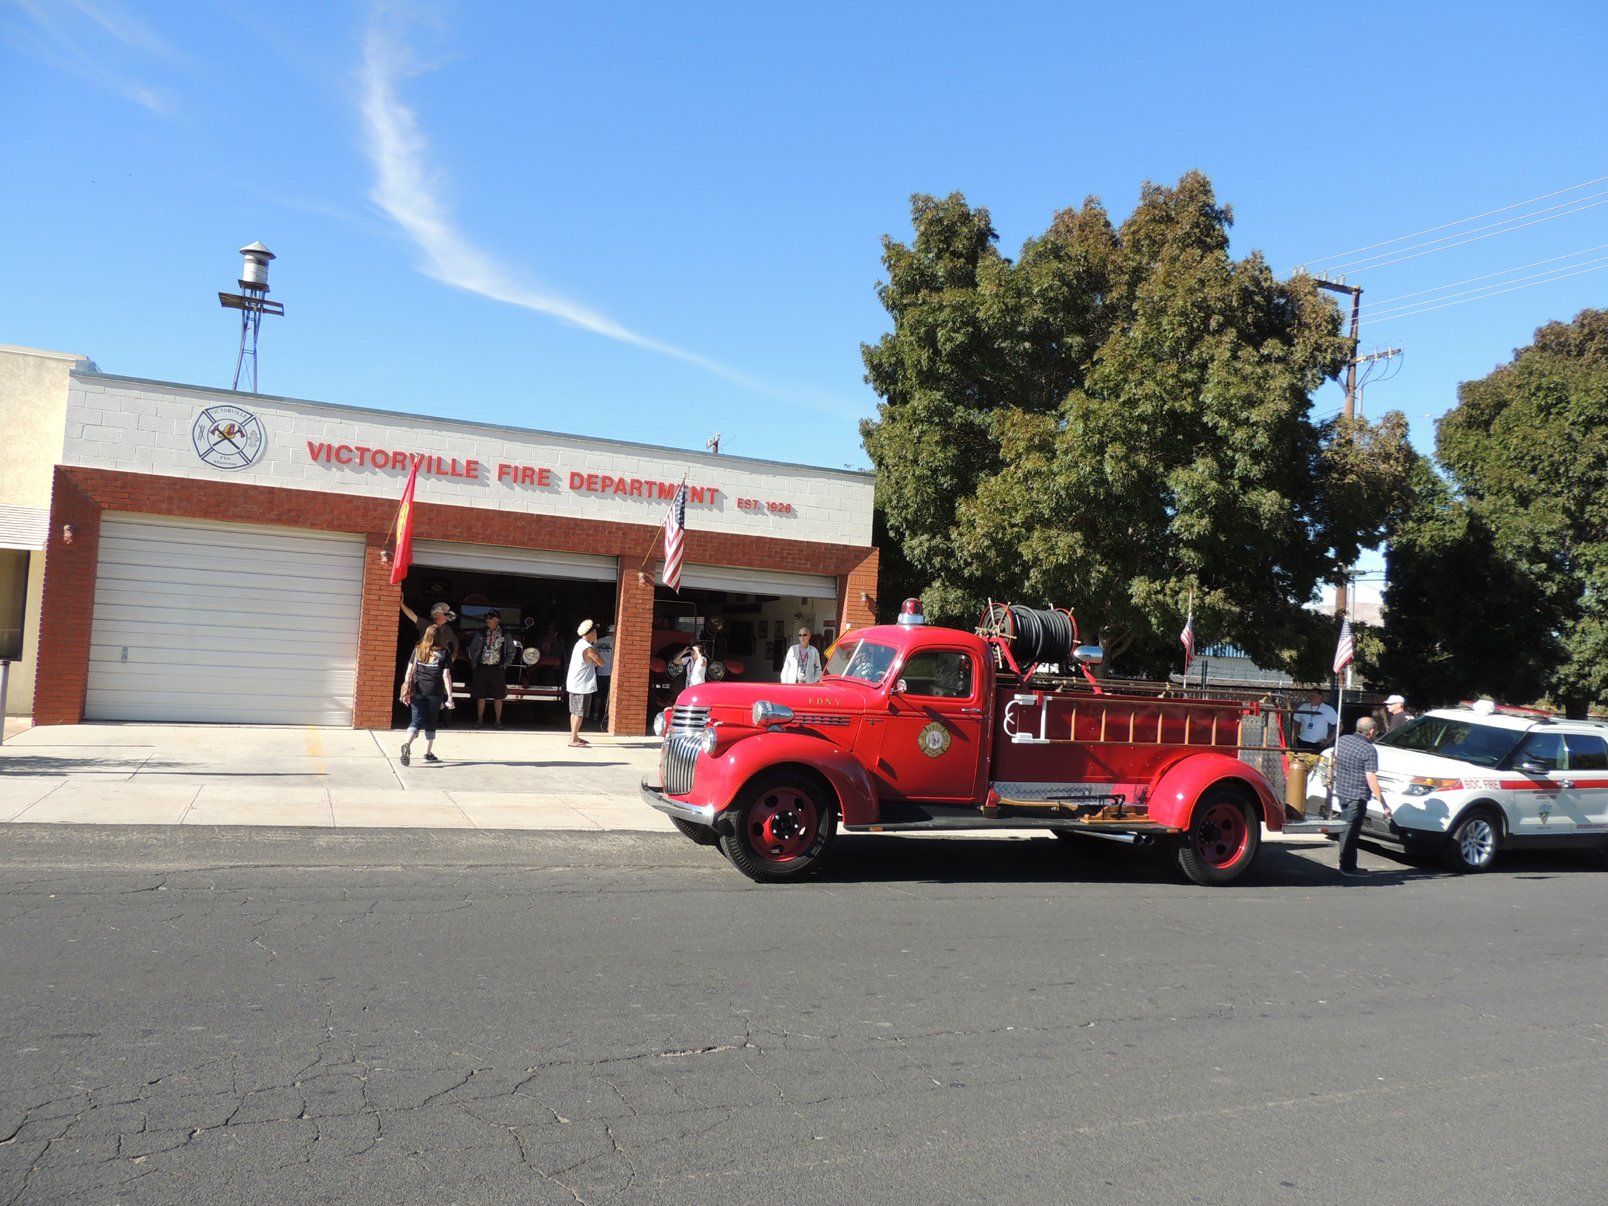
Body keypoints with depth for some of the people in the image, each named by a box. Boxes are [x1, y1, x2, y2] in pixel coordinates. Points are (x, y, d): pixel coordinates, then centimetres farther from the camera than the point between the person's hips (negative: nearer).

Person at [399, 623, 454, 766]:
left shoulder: (418, 650, 5)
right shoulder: (443, 652, -2)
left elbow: (409, 672, 4)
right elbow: (446, 676, -5)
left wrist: (406, 691, 10)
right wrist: (449, 696, -2)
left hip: (417, 691, 2)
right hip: (435, 692, -1)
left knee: (416, 721, 4)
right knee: (430, 722, 12)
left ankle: (407, 744, -22)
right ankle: (428, 753, 18)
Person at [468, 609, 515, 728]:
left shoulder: (505, 635, 3)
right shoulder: (480, 634, 5)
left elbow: (511, 652, 10)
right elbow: (472, 649, 13)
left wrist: (505, 664, -1)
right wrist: (474, 663, 4)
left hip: (497, 669, -1)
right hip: (481, 668, 1)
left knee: (498, 696, 2)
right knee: (480, 695, 5)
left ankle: (498, 720, 11)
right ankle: (480, 719, 16)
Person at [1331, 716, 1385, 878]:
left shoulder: (1342, 740, 5)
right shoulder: (1369, 750, -16)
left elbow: (1333, 764, 16)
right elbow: (1371, 779, -20)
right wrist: (1383, 804, -18)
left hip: (1341, 792, 7)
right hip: (1357, 796, -7)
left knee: (1346, 829, 16)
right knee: (1351, 831, 0)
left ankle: (1346, 865, 23)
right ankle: (1348, 867, 5)